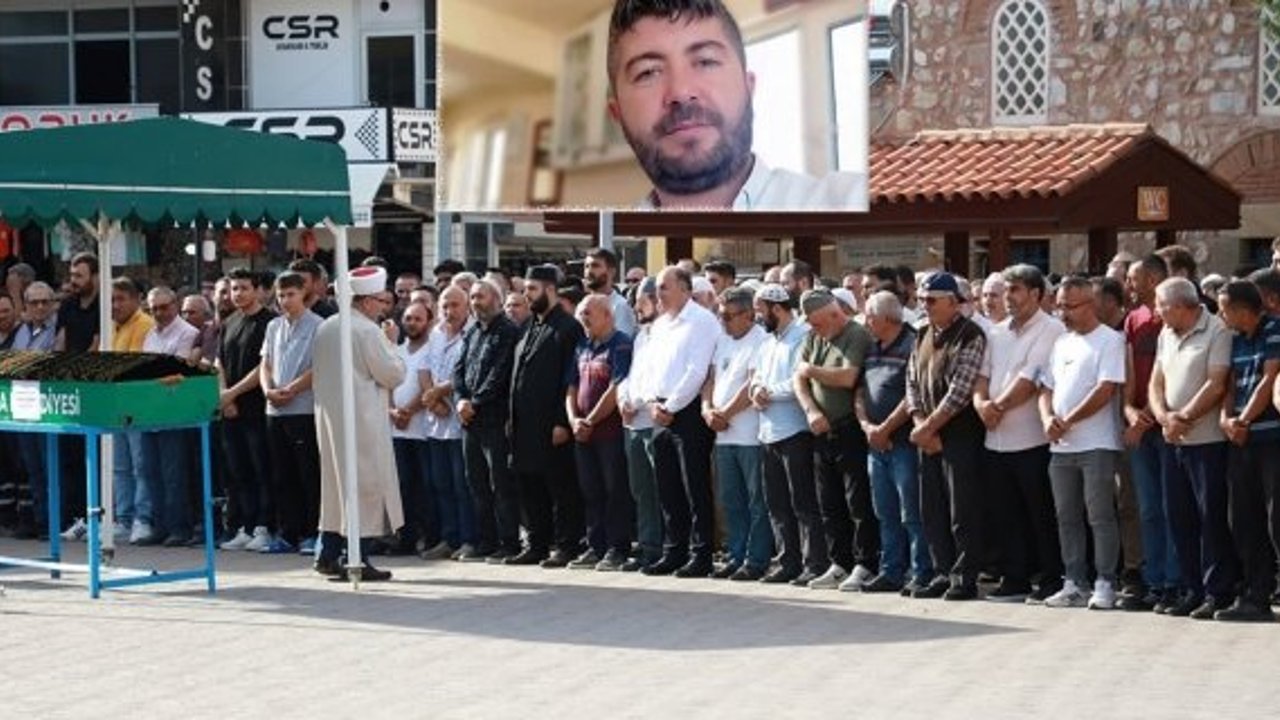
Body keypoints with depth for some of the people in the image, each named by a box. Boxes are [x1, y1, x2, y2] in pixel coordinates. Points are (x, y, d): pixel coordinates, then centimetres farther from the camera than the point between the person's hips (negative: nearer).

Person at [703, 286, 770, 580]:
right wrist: (708, 409, 0)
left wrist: (725, 413, -10)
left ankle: (757, 561, 1)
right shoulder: (722, 341, 16)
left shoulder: (760, 341, -10)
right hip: (723, 435, 8)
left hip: (751, 435, -8)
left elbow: (754, 385, -16)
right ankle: (736, 556, 19)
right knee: (730, 501, 12)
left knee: (757, 502, -2)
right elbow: (711, 378, 17)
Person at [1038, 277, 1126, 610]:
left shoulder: (1109, 340, -4)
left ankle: (1105, 585, -1)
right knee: (1067, 517, 8)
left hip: (1096, 444, -7)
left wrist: (1069, 421, -13)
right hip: (1060, 445, 7)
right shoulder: (1061, 342, 18)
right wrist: (1048, 418, -3)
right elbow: (1046, 388, 18)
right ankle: (1074, 584, 14)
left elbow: (1106, 390, -14)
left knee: (1100, 516, -5)